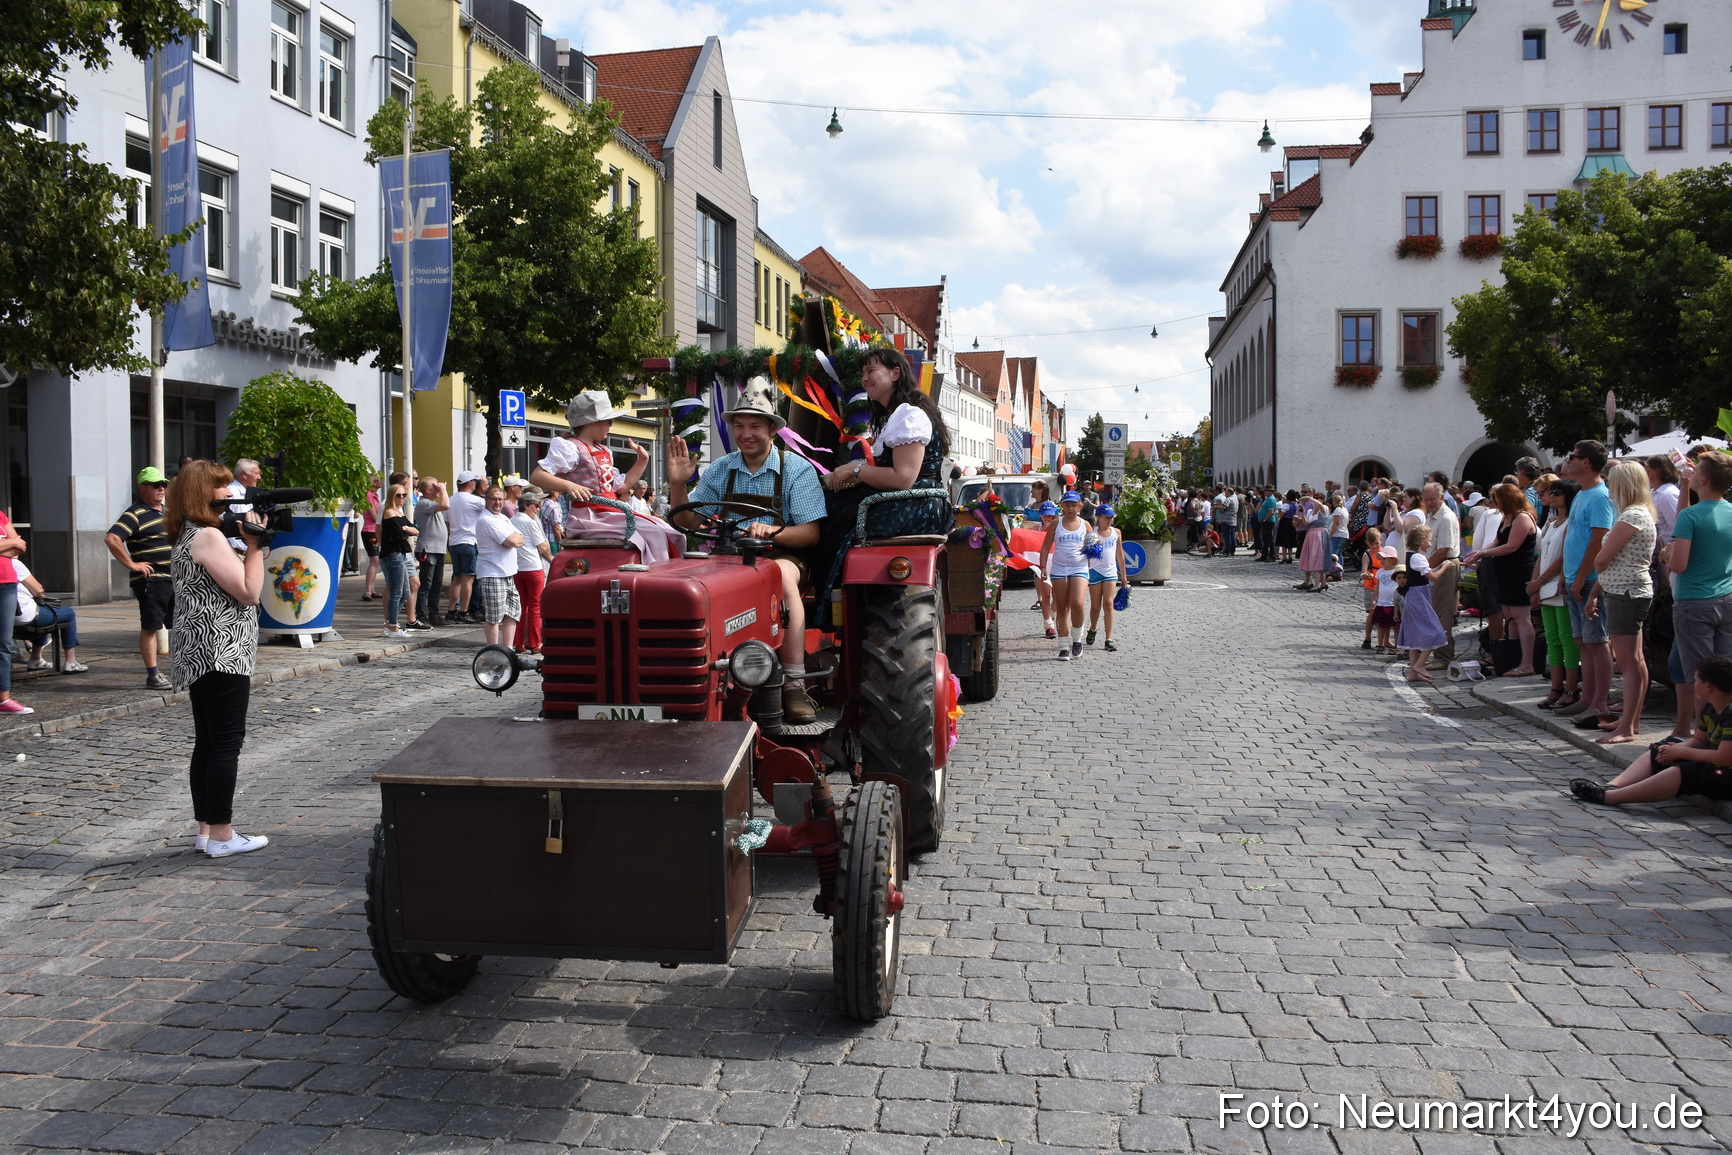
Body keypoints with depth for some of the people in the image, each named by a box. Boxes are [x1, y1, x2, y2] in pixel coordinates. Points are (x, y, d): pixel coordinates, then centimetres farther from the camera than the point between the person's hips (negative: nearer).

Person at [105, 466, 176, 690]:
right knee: (150, 627, -2)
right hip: (151, 579, -8)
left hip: (174, 578, 8)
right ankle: (153, 676, 1)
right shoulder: (135, 514, -10)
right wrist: (132, 564, -20)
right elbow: (111, 539, -23)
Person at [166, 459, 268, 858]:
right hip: (220, 653, -10)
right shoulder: (208, 536, -15)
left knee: (208, 743, 13)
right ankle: (222, 836, -2)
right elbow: (249, 592, -17)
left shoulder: (187, 537, 17)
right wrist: (255, 544, -10)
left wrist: (250, 546, 10)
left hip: (198, 655, 10)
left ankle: (206, 829, 19)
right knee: (227, 743, -6)